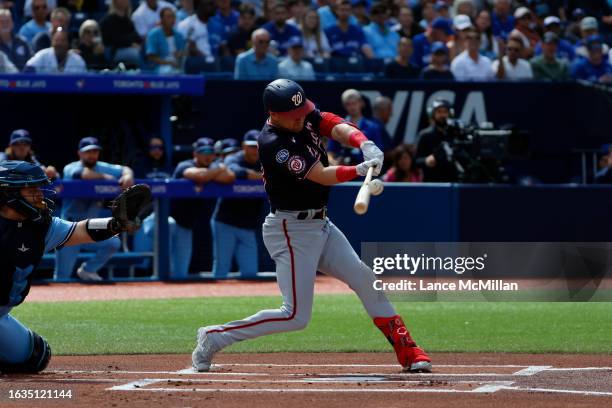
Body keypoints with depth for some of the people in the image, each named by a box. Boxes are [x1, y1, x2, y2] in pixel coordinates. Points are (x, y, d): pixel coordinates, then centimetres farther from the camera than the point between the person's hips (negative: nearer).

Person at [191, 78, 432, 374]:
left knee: (365, 280, 6)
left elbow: (339, 128, -12)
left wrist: (365, 145, -32)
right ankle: (213, 338, 0)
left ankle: (407, 352, 13)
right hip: (291, 230, -9)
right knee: (296, 316, -10)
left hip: (320, 225, 9)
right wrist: (360, 170, -40)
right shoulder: (273, 144, -24)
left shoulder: (306, 116, 1)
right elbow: (322, 176, -27)